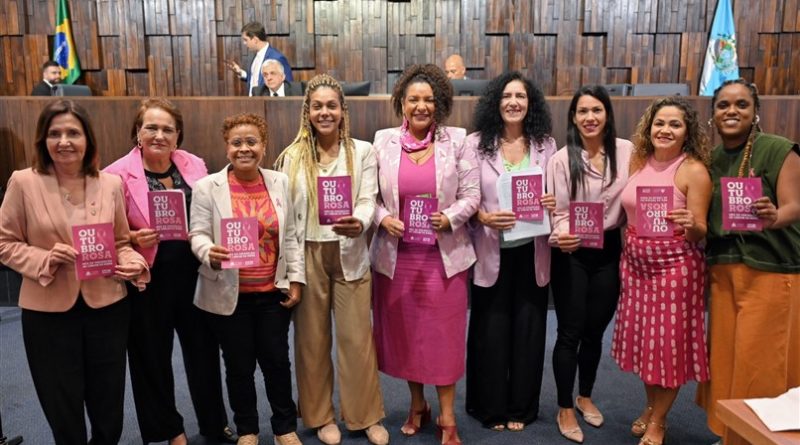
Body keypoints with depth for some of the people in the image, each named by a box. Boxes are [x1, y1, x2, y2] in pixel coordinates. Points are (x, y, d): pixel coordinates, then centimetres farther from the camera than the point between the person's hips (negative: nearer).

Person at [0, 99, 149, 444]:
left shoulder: (110, 183, -1)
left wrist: (132, 263, -13)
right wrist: (46, 259, -19)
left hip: (107, 307, 2)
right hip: (48, 312, -2)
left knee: (109, 415, 15)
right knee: (64, 414, 14)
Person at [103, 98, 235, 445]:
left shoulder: (194, 165, 1)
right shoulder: (118, 175, -9)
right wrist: (135, 239, -24)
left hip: (194, 275, 3)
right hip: (148, 280, -3)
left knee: (204, 348, 16)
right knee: (153, 357, 12)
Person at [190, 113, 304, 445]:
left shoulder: (280, 182, 3)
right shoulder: (207, 187, -6)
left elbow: (290, 237, 7)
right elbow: (198, 235, -5)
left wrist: (296, 279, 4)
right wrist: (210, 254, -28)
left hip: (273, 292, 2)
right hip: (230, 294, -2)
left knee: (277, 361, 11)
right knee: (239, 366, 11)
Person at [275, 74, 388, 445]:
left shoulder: (362, 151, 2)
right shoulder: (293, 156, 5)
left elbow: (368, 201, -5)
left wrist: (359, 223, -29)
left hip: (349, 254, -1)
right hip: (307, 256, 1)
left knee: (357, 338, 5)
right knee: (312, 338, 10)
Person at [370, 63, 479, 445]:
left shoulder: (457, 140, 0)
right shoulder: (383, 141, 3)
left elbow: (471, 194, -1)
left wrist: (449, 218, -18)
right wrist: (383, 218, -14)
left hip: (443, 255, -1)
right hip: (396, 254, 2)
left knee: (443, 334, 5)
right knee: (404, 332, 13)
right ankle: (417, 404, 34)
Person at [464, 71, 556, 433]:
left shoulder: (545, 144, 4)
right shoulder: (476, 143, -4)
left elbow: (555, 195, 11)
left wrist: (553, 204, -11)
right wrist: (485, 218, -22)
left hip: (532, 251, 2)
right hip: (492, 252, -2)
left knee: (528, 329, 10)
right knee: (490, 331, 7)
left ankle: (521, 407, 28)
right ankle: (491, 407, 26)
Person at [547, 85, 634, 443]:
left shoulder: (627, 151, -3)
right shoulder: (562, 159, -8)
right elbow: (557, 211, -10)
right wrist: (560, 236, -28)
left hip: (609, 251, 3)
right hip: (572, 254, -2)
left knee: (595, 331, 16)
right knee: (570, 333, 4)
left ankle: (585, 397, 38)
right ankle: (565, 410, 21)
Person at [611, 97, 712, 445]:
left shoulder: (694, 171, -11)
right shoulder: (638, 162, 4)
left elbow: (699, 232, -11)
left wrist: (690, 224, -31)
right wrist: (625, 253, -1)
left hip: (676, 267, -5)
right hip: (635, 263, 5)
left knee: (669, 342, 5)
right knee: (642, 337, 16)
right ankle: (650, 406, 38)